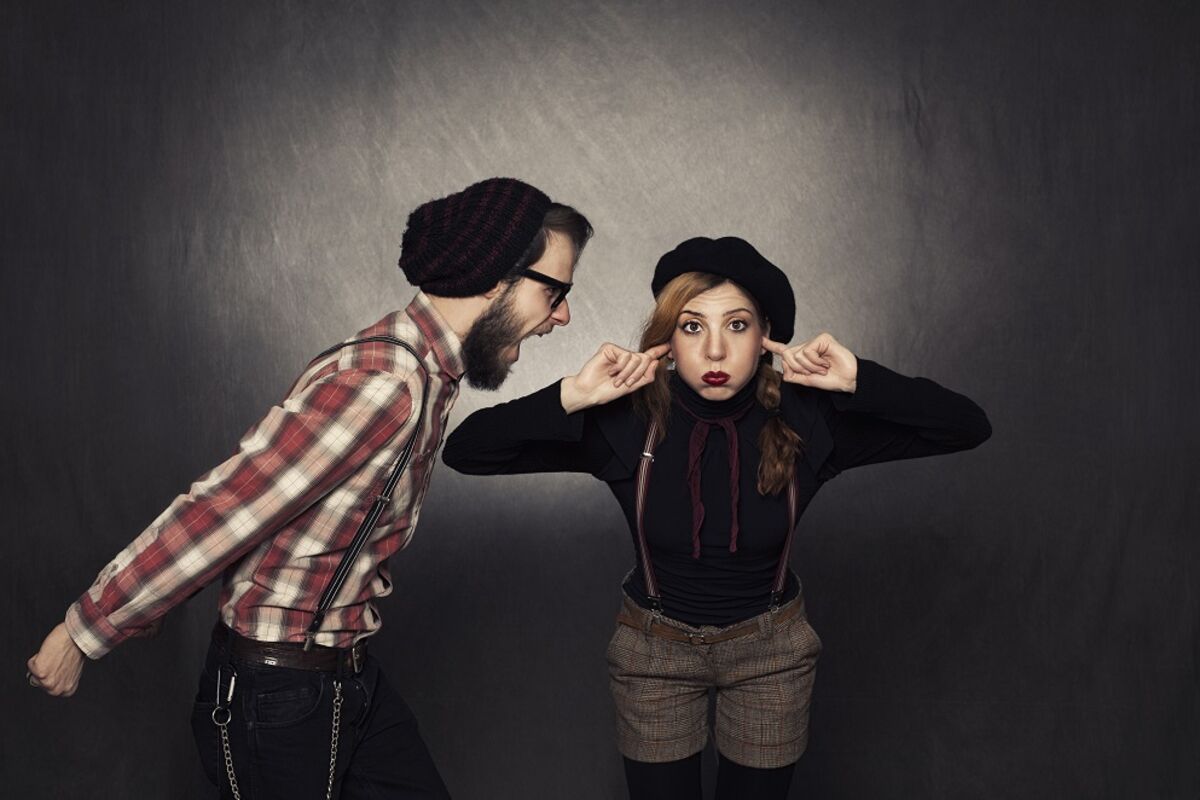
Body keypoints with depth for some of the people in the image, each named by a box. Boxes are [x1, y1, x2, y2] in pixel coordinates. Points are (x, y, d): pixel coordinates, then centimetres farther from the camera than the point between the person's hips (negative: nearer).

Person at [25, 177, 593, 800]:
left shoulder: (424, 375, 4)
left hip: (349, 675, 8)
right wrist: (84, 631, -19)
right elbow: (217, 514, -26)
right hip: (277, 697, -8)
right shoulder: (380, 382, -28)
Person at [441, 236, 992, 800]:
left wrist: (860, 381, -31)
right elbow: (465, 451, -25)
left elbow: (967, 427, -19)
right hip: (654, 649, -1)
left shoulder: (805, 420, -19)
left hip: (770, 651, 1)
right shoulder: (627, 421, -22)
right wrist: (571, 397, -38)